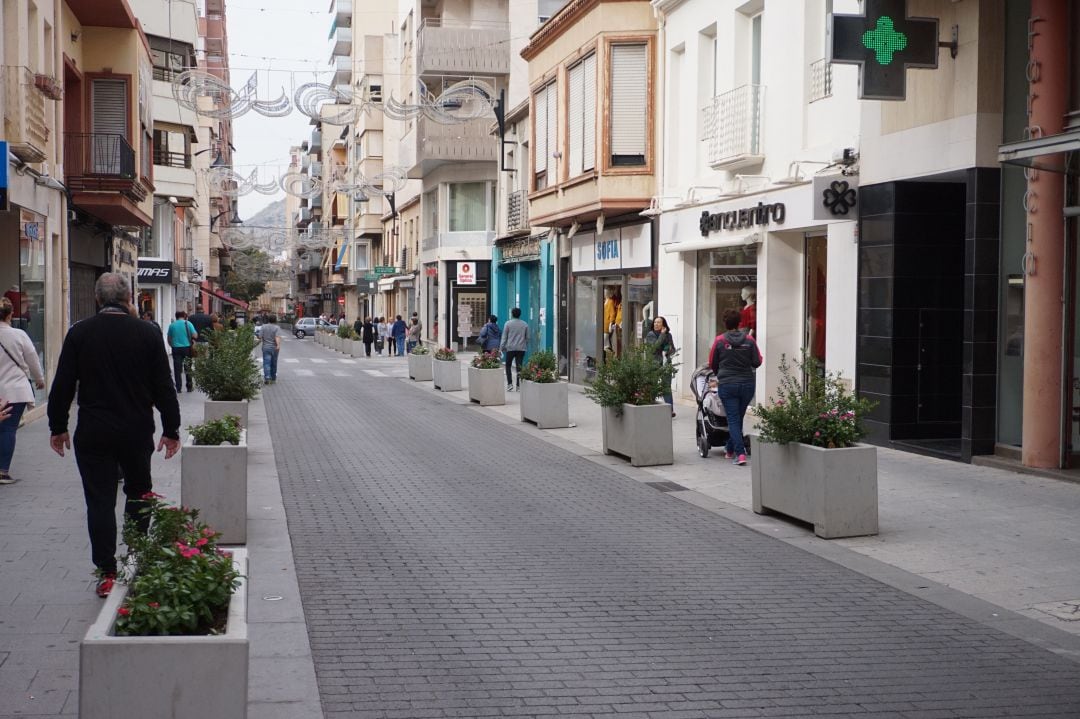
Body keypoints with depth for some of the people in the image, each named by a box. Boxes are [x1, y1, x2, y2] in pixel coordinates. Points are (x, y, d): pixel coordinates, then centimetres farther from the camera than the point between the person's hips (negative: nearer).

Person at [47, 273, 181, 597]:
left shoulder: (79, 333, -4)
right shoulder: (147, 333, -4)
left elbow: (62, 385, -1)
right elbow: (163, 387, -2)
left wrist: (57, 427, 9)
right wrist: (171, 430, 6)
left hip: (93, 434, 0)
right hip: (137, 433, 1)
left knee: (99, 500, 4)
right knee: (138, 493, 17)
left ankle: (106, 573, 3)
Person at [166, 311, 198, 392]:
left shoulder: (172, 325, 3)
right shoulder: (188, 324, -3)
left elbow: (169, 339, 9)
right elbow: (195, 336, -8)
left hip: (176, 348, 1)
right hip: (187, 347, -1)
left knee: (177, 369, 4)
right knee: (188, 368, 8)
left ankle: (178, 388, 3)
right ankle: (189, 387, 12)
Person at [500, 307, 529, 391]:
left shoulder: (508, 324, -3)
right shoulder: (524, 324, 5)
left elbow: (504, 337, -3)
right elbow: (527, 337, 10)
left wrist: (501, 347, 2)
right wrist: (526, 346, 22)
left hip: (510, 348, -2)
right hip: (521, 348, 2)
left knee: (508, 366, 7)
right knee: (519, 366, 5)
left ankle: (510, 383, -6)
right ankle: (518, 385, 2)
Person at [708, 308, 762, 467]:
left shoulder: (720, 340, -5)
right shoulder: (749, 340, -2)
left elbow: (712, 364, 5)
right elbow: (757, 362, 1)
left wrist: (719, 375, 25)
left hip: (727, 384, -2)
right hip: (747, 384, 2)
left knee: (733, 419, 0)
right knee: (738, 417, 16)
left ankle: (740, 454, -13)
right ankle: (730, 449, 29)